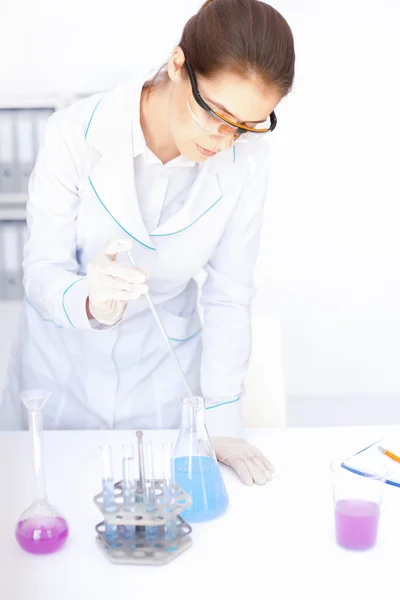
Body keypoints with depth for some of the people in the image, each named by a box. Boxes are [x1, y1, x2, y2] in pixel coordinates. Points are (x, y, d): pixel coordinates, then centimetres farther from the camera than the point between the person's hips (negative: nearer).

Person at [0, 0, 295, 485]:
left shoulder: (244, 158, -19)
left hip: (163, 369, 1)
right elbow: (42, 271, -21)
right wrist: (90, 301, -44)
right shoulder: (77, 134, -25)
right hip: (63, 361, -1)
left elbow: (228, 294, -11)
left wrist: (222, 423, -11)